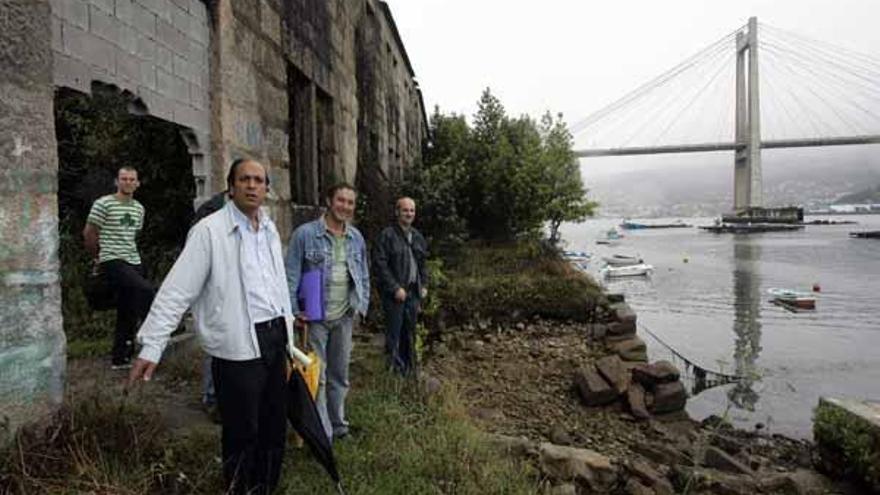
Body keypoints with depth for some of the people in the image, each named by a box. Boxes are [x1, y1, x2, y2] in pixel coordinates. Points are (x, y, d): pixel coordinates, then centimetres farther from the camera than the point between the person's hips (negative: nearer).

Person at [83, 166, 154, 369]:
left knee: (128, 312, 8)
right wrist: (98, 256, 9)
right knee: (145, 290, -28)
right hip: (112, 261, -6)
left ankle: (120, 359, 18)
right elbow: (89, 233, 0)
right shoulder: (103, 204, -5)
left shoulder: (139, 208, 14)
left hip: (134, 262, 6)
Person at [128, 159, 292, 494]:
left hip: (273, 338, 7)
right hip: (237, 346, -6)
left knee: (274, 428, 18)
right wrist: (151, 347, -17)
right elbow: (177, 289, -13)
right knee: (242, 435, 7)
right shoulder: (210, 230, -10)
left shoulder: (270, 230, 10)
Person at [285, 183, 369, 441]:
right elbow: (292, 275, -9)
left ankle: (338, 425, 33)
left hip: (344, 316, 5)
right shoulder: (305, 233, -10)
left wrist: (362, 304, 8)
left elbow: (364, 275, 15)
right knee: (317, 376, 2)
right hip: (315, 316, -5)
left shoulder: (356, 237, 7)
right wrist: (294, 310, -12)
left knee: (340, 375, 17)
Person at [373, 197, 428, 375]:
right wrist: (395, 288, -16)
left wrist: (424, 285, 9)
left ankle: (408, 370, 25)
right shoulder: (387, 235, -9)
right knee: (394, 333, -3)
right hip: (394, 293, -6)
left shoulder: (417, 237, 13)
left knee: (410, 332, 13)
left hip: (413, 292, 6)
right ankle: (393, 369, 8)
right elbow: (380, 264, -13)